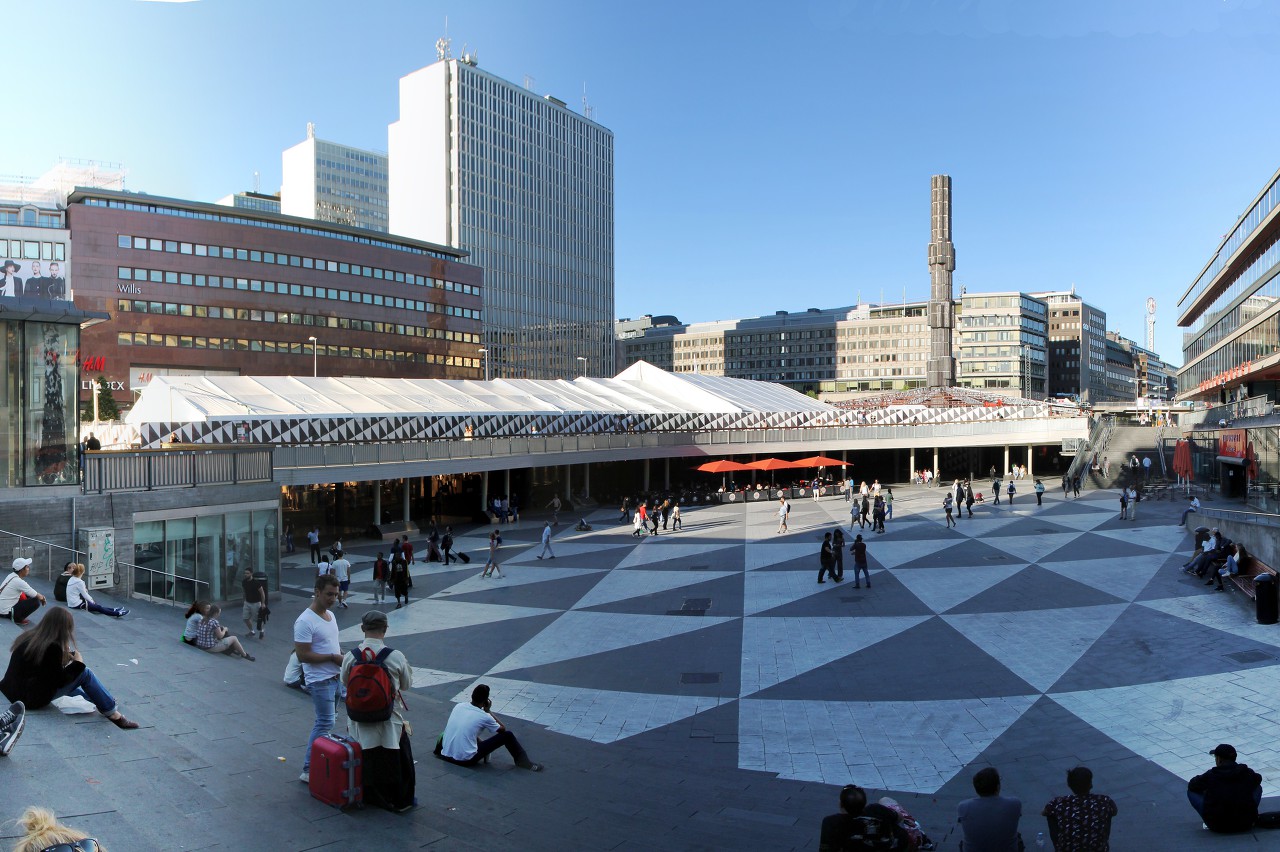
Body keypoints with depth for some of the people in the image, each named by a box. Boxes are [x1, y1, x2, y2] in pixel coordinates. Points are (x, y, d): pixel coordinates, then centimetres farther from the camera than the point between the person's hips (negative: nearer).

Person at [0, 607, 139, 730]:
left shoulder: (28, 636, 5)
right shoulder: (52, 647, -20)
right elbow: (59, 680, -15)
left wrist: (64, 655, 12)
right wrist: (78, 664, -2)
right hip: (33, 698, -9)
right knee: (85, 673, -5)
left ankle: (104, 701, 34)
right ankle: (113, 714, 2)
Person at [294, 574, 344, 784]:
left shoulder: (331, 615, 10)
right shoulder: (305, 622, -18)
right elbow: (303, 655, -21)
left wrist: (342, 654, 4)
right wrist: (333, 657, -19)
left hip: (336, 676, 9)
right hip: (320, 680, -9)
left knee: (328, 720, 15)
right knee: (325, 723, -8)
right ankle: (308, 771, 1)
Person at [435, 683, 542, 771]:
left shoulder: (458, 706, 4)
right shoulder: (484, 717, -9)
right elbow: (503, 729, 10)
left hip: (446, 754, 5)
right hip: (466, 760, -5)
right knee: (507, 735, 5)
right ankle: (524, 762, 19)